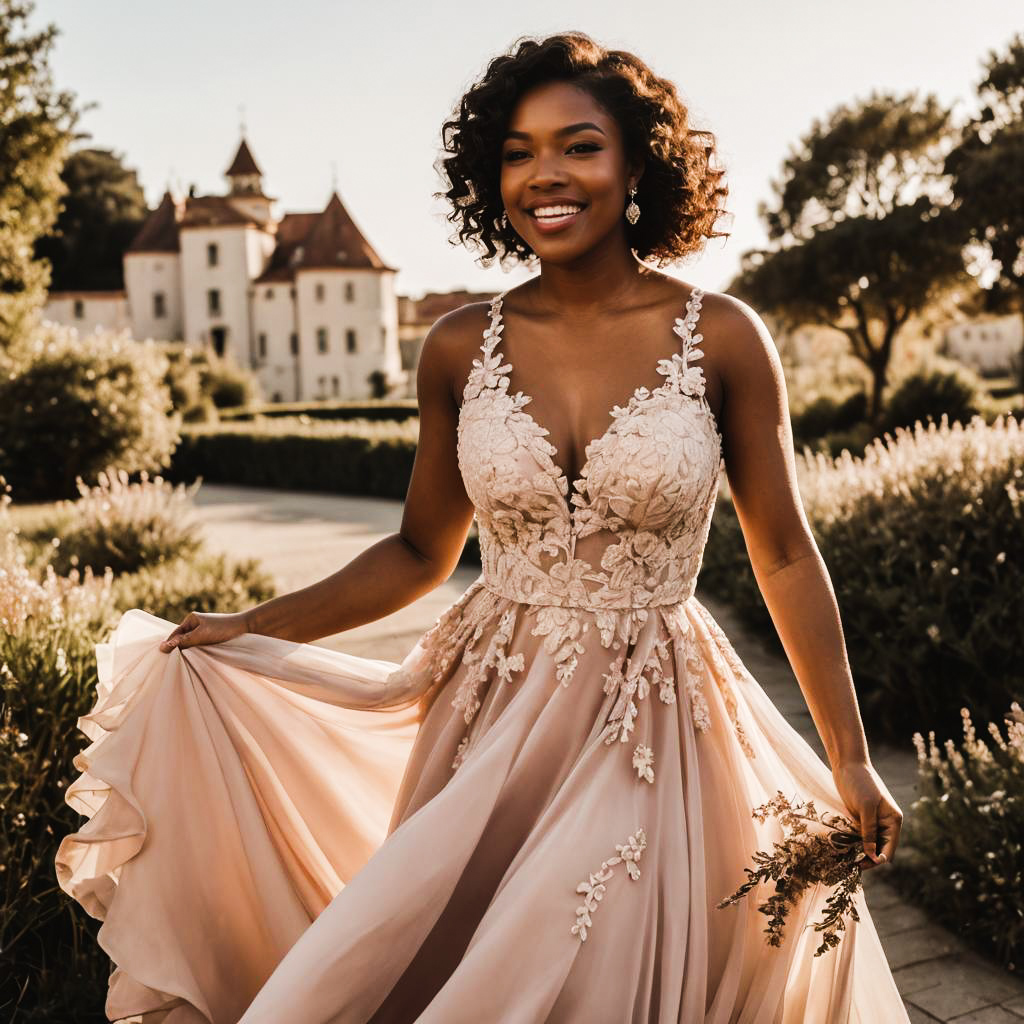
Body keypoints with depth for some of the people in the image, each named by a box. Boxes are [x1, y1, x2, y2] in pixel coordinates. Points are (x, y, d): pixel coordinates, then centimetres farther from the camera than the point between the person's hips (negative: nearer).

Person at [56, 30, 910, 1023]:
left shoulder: (721, 338, -7)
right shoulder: (460, 347, -2)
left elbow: (786, 557, -2)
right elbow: (420, 552, 7)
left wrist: (850, 758, 1)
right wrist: (252, 628, 1)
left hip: (649, 728, -2)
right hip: (488, 718, 2)